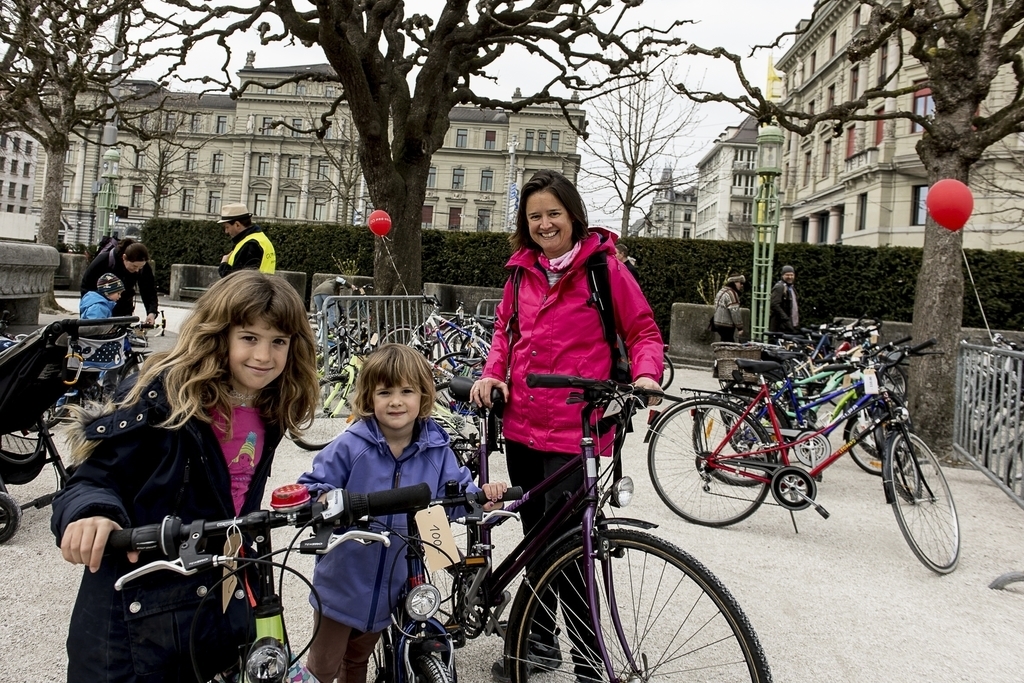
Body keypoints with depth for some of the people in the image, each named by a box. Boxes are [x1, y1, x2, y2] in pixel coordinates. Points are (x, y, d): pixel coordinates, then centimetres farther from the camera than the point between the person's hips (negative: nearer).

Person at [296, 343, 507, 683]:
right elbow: (311, 486, -14)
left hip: (392, 587, 3)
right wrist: (323, 498, -36)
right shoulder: (350, 446, -19)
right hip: (342, 583, -3)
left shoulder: (437, 450, -8)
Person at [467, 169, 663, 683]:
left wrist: (646, 375, -19)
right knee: (535, 536, 16)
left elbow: (643, 331, 0)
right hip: (521, 424, 6)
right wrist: (493, 374, 3)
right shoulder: (522, 269, 11)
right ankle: (540, 638, 33)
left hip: (572, 430, -5)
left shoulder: (603, 266, -3)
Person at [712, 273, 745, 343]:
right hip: (726, 326, -10)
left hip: (719, 324, 10)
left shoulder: (722, 291, 17)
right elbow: (735, 312, -21)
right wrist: (740, 328, -18)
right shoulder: (731, 293, -16)